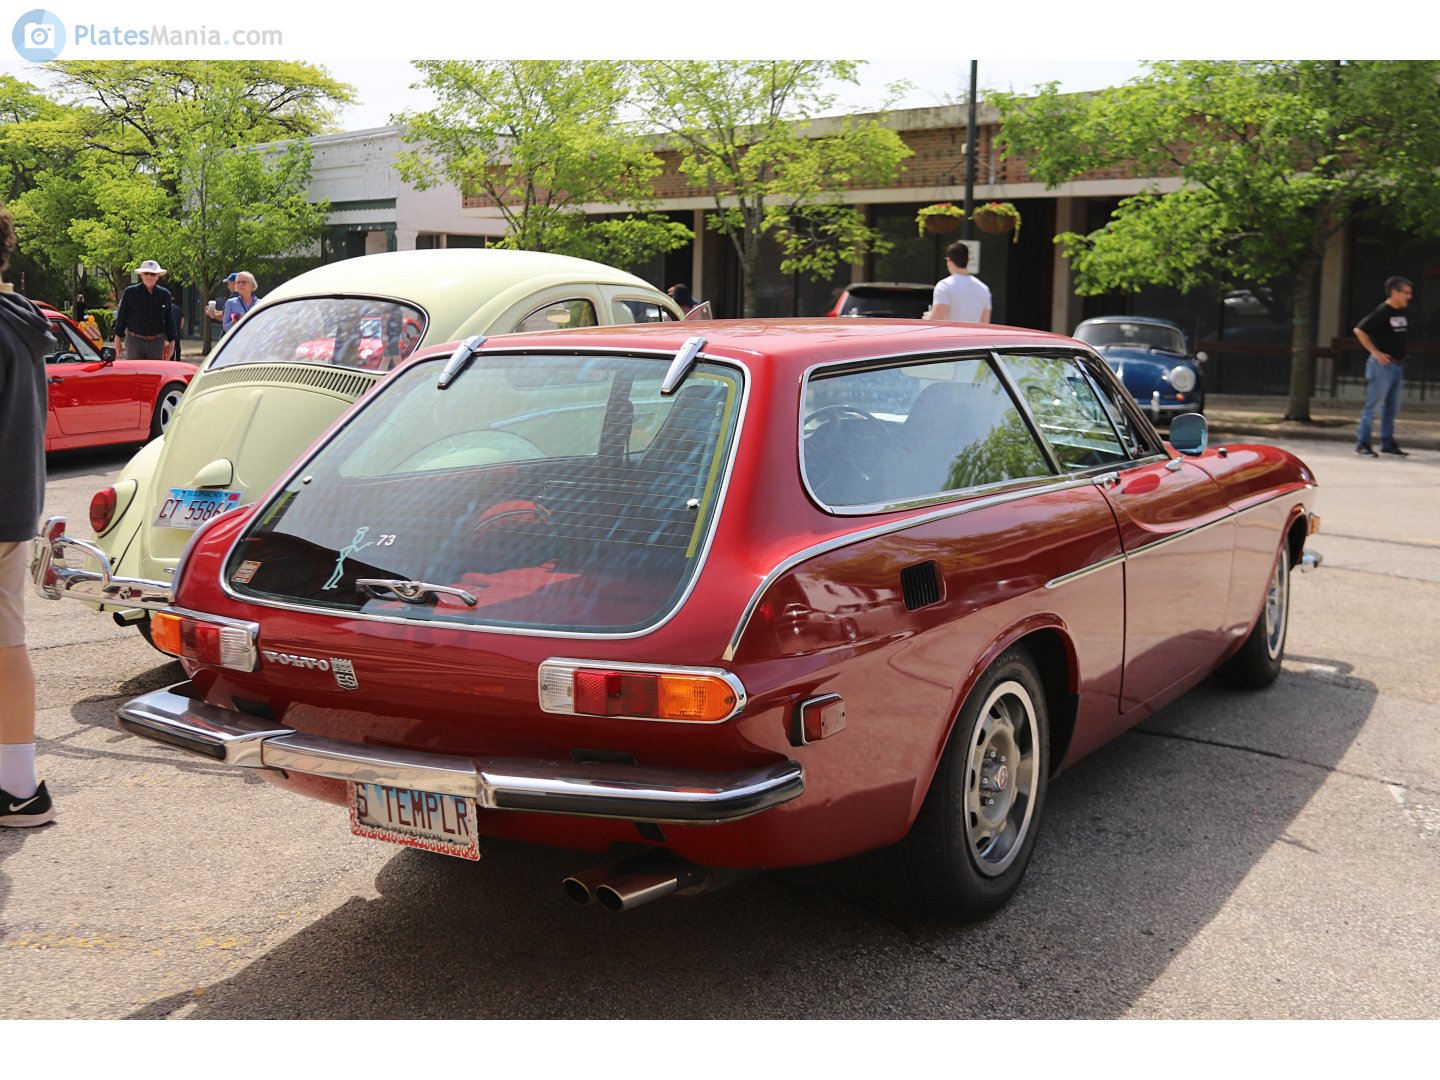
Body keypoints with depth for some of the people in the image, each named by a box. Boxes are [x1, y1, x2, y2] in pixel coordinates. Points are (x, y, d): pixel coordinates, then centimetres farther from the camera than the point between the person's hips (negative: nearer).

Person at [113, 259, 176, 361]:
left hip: (157, 343, 2)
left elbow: (169, 320, 11)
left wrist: (171, 342, 10)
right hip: (134, 341, -2)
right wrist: (117, 339, 2)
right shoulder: (130, 292, -1)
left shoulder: (164, 294, 5)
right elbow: (121, 317, 4)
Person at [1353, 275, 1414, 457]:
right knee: (1372, 404, -3)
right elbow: (1359, 330, -18)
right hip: (1383, 364, -8)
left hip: (1398, 365, 8)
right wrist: (1375, 352, -17)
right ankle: (1362, 442, 2)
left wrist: (1401, 357, 14)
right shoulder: (1382, 312, -13)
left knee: (1392, 407, 12)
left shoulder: (1402, 313, 11)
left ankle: (1388, 442, 19)